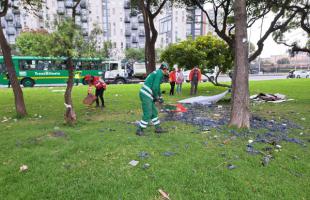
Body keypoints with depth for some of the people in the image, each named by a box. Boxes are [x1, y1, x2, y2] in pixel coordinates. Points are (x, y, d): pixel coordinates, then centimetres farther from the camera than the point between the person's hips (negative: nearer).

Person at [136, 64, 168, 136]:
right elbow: (155, 87, -19)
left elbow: (157, 87, 28)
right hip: (146, 95, -10)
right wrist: (157, 98, -5)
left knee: (154, 112, 14)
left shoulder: (157, 72, 20)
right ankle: (139, 130, 6)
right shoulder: (160, 73, -11)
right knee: (147, 114, -5)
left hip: (146, 95, 10)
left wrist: (160, 97, 25)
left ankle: (158, 128, 24)